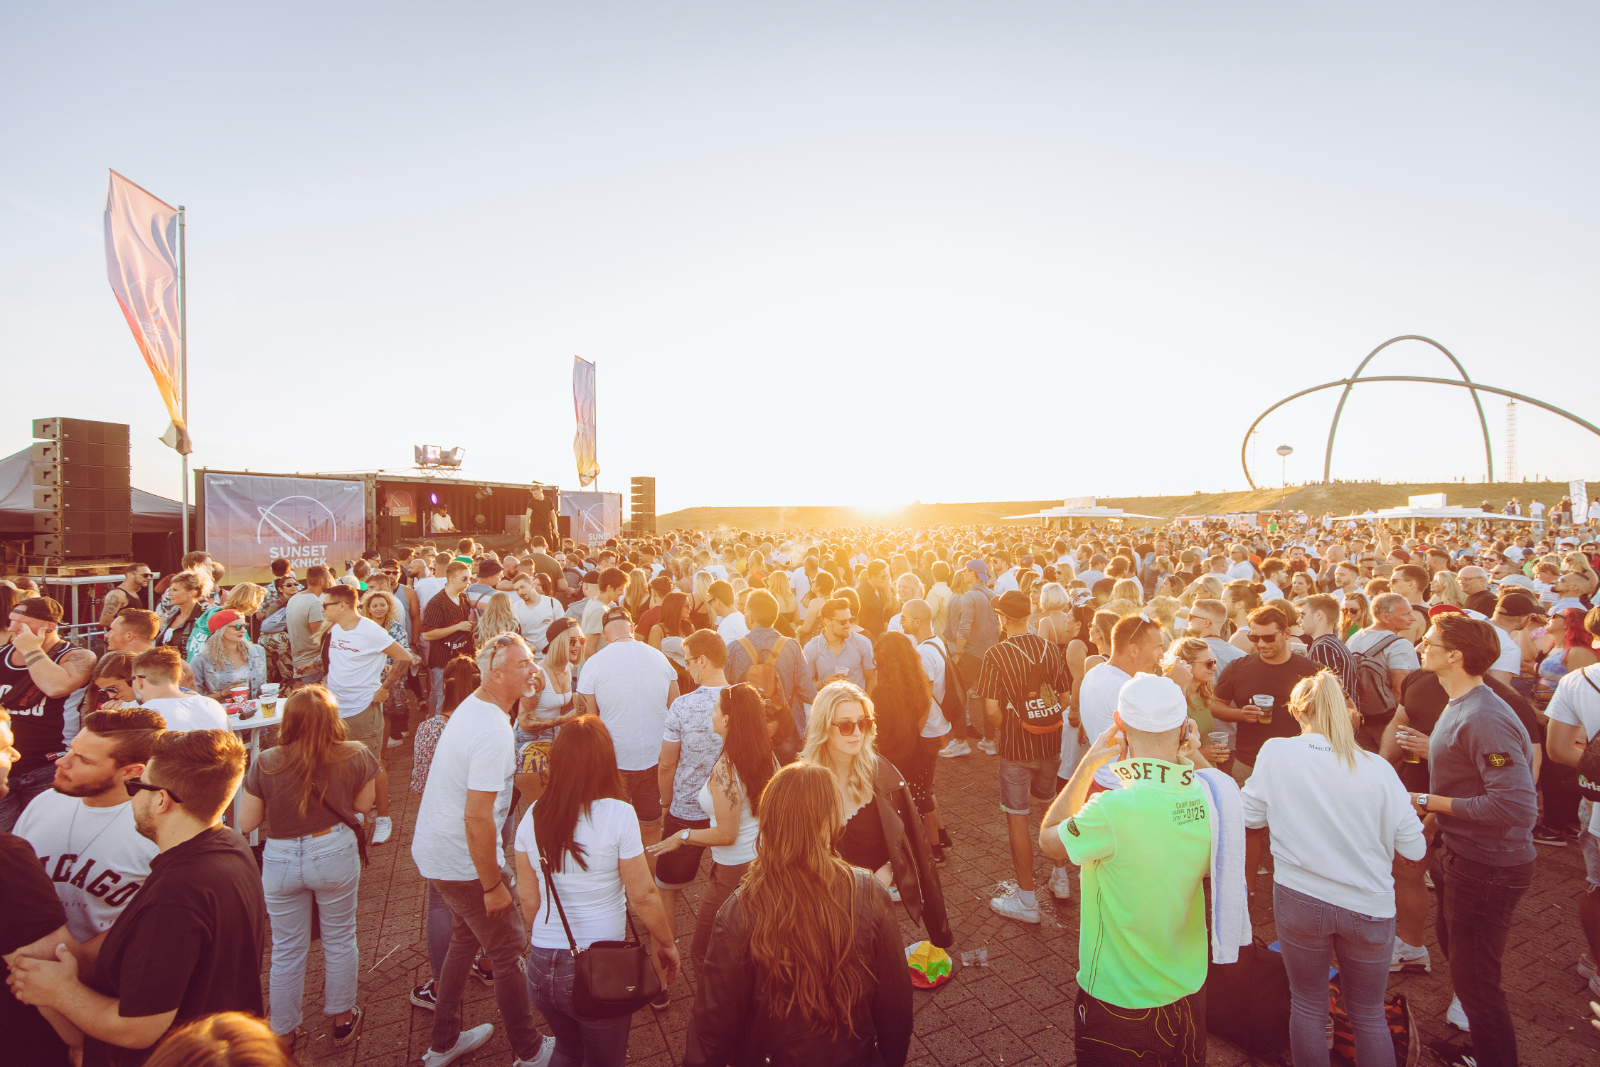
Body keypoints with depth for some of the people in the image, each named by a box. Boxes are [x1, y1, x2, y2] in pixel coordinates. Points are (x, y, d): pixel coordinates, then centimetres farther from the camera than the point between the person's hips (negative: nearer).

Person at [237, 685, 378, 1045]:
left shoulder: (266, 764, -17)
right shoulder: (356, 756, -17)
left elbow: (246, 823, -6)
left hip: (281, 861, 0)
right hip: (335, 855, 0)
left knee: (286, 950, 20)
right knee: (339, 940, 20)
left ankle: (283, 1032, 37)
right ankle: (343, 1018, 37)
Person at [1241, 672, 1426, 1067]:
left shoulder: (1275, 752, -13)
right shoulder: (1378, 768, -13)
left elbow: (1250, 815, -2)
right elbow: (1414, 850, -6)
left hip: (1298, 900, -1)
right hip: (1368, 907, 1)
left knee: (1307, 1005, 20)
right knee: (1369, 1016, 22)